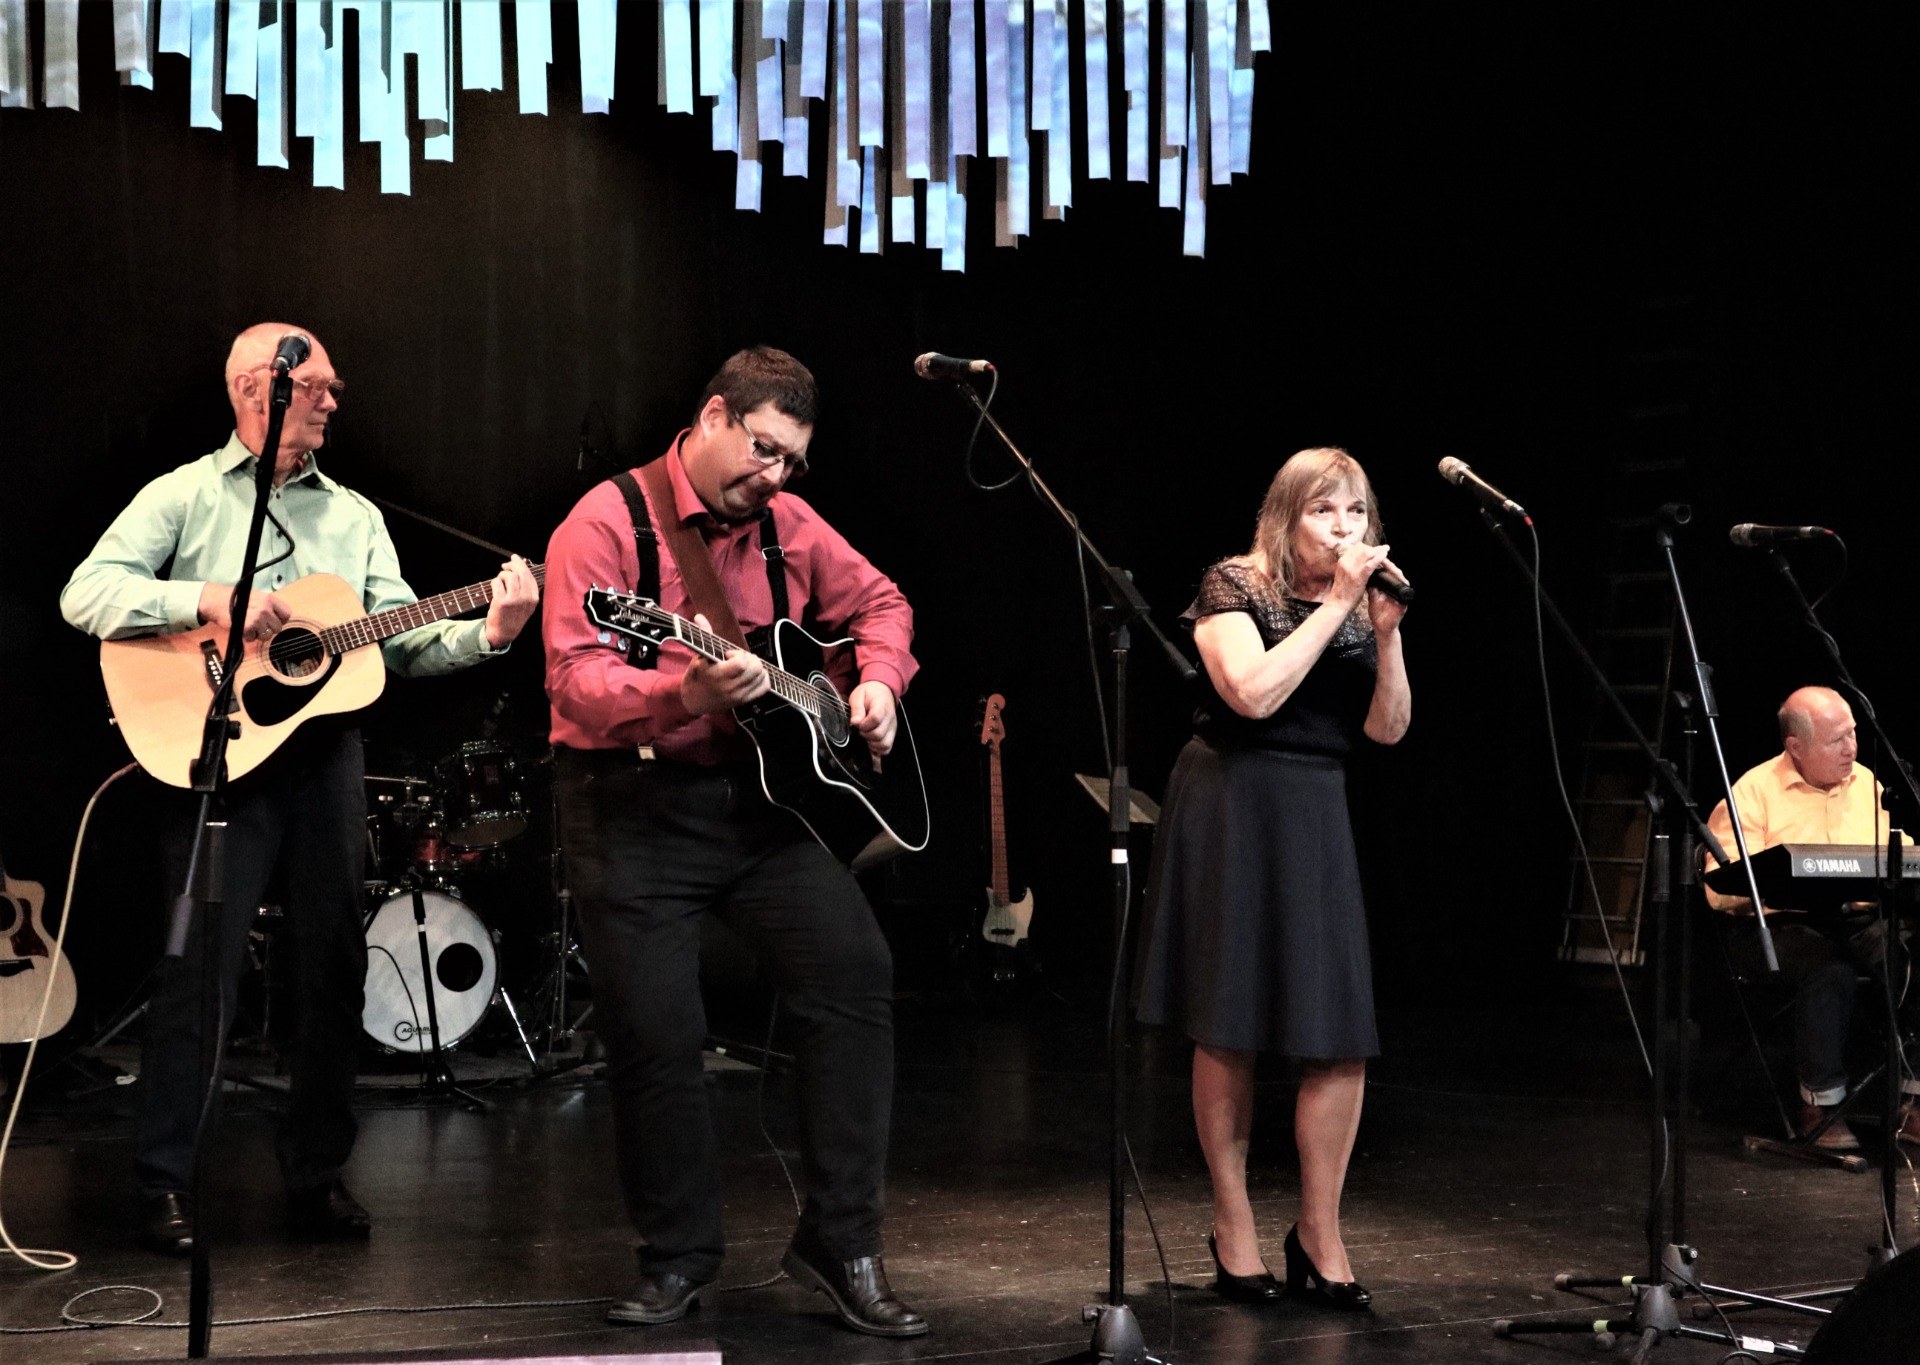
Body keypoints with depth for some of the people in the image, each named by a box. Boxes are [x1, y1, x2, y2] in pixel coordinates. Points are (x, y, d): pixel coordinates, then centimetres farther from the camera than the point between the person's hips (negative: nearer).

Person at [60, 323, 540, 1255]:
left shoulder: (354, 516, 18)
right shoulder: (185, 497, 4)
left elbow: (402, 640, 10)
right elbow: (87, 594, -7)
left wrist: (487, 632, -7)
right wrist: (210, 601, -18)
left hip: (326, 753, 5)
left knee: (333, 967, 4)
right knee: (200, 968, -7)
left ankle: (316, 1176, 15)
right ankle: (165, 1185, 2)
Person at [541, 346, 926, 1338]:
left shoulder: (786, 523, 9)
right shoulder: (609, 523, -9)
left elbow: (879, 602, 24)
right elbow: (577, 679, -19)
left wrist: (878, 682, 4)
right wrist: (685, 695, -36)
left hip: (763, 792, 5)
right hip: (634, 806, -5)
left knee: (856, 971, -11)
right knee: (655, 1032, -8)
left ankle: (841, 1242, -2)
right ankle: (677, 1258, 14)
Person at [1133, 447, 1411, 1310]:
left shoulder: (1359, 607, 10)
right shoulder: (1234, 588, -5)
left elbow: (1388, 729, 4)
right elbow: (1254, 694, -21)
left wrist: (1386, 634, -10)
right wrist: (1335, 607, -18)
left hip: (1315, 818, 5)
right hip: (1233, 810, -5)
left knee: (1342, 1035, -3)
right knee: (1230, 1030, 1)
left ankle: (1319, 1236, 7)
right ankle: (1233, 1224, 13)